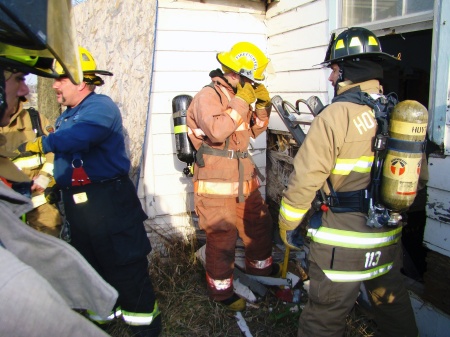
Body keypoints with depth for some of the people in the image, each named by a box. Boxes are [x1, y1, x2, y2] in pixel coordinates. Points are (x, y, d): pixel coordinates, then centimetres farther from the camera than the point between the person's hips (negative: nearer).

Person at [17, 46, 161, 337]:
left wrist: (40, 144, -17)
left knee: (124, 263, -2)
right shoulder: (66, 116, 15)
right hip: (76, 202, 9)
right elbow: (61, 155, 17)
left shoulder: (100, 106, -14)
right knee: (90, 264, 21)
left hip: (109, 199, -9)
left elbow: (79, 136, -32)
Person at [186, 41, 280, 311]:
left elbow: (255, 131, 19)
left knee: (260, 223, 20)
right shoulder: (209, 96, -13)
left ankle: (260, 266, 45)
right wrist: (241, 102, -22)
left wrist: (263, 105, 4)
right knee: (222, 237, 0)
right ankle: (221, 290, 20)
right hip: (216, 181, -8)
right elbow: (216, 131, -31)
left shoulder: (238, 95, 13)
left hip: (244, 177, 9)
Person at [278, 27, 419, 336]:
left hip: (344, 243, -7)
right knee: (394, 310, 26)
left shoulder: (336, 115, -18)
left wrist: (287, 225, -5)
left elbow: (306, 179, -18)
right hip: (390, 237, 7)